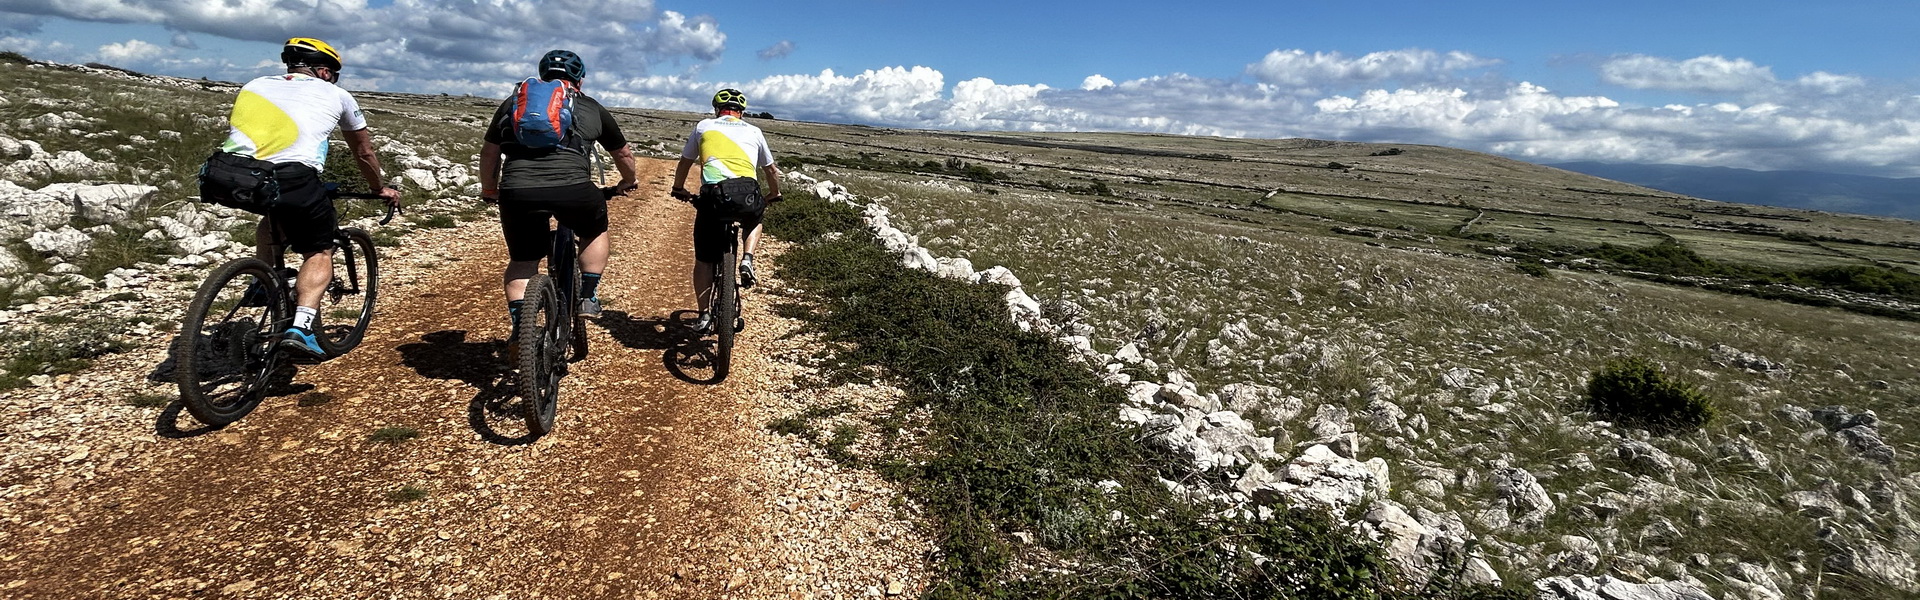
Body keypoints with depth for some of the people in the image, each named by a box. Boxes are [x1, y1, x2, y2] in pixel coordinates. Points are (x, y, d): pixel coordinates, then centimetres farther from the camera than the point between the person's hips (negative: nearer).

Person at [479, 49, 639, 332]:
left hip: (517, 192, 2)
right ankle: (588, 297, 22)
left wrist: (488, 190, 43)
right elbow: (623, 154, 29)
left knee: (522, 261, 19)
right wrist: (630, 181, 47)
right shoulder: (592, 108, 21)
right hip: (572, 189, -2)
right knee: (595, 230, 28)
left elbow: (489, 152, 29)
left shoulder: (513, 102, 25)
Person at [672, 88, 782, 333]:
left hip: (712, 195, 0)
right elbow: (770, 169, 32)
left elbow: (685, 163, 30)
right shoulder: (753, 131, 23)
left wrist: (678, 189, 47)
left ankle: (704, 315, 12)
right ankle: (747, 260, 11)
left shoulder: (703, 126, 22)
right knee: (755, 221, 36)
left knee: (704, 259, 15)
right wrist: (774, 195, 50)